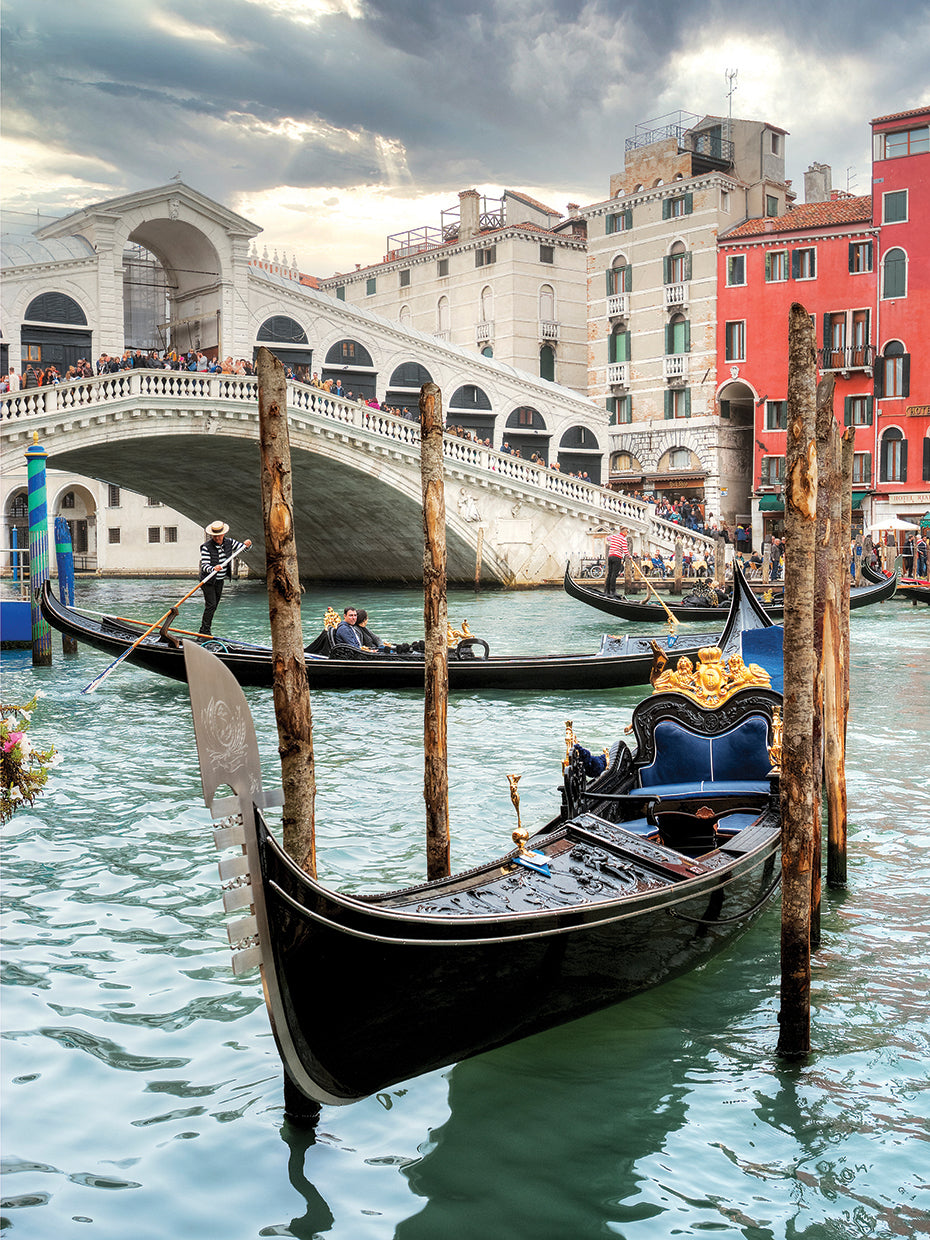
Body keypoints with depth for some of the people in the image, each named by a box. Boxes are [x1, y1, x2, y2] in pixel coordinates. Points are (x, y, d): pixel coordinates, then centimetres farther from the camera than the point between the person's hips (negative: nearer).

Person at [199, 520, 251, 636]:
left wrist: (247, 544, -14)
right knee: (211, 604, -12)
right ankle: (205, 631, -8)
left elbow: (243, 548, 10)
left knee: (214, 605, 11)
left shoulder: (229, 543, -2)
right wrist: (213, 569, -43)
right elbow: (204, 566, -22)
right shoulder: (206, 547, -18)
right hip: (208, 581, -6)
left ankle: (207, 628, 21)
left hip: (220, 580, 6)